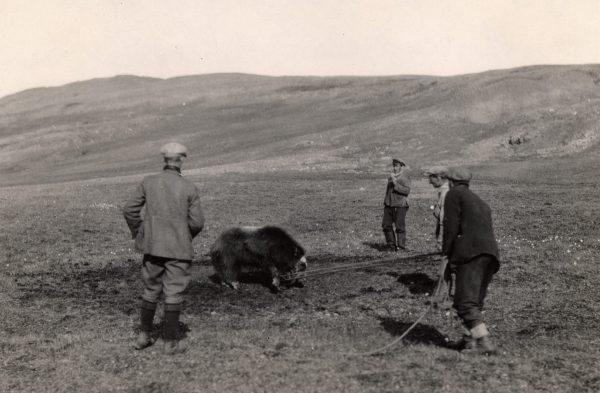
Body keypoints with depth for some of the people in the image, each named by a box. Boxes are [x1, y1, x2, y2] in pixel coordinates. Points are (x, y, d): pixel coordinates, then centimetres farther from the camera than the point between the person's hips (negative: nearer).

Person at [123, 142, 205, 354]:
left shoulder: (148, 182, -1)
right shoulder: (189, 188, -8)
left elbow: (129, 210, 0)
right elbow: (197, 222, -8)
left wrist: (138, 233, 13)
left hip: (153, 246, 3)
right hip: (178, 249, -3)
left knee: (151, 290, 18)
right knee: (173, 294, 5)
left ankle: (144, 335, 24)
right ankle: (170, 342, 10)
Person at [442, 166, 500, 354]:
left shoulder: (454, 194, 8)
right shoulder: (481, 203, 31)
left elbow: (451, 225, -4)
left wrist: (447, 253, 3)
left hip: (472, 252, -9)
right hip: (491, 252, 9)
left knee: (466, 302, -12)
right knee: (475, 300, 16)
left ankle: (484, 341, -21)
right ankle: (472, 338, 15)